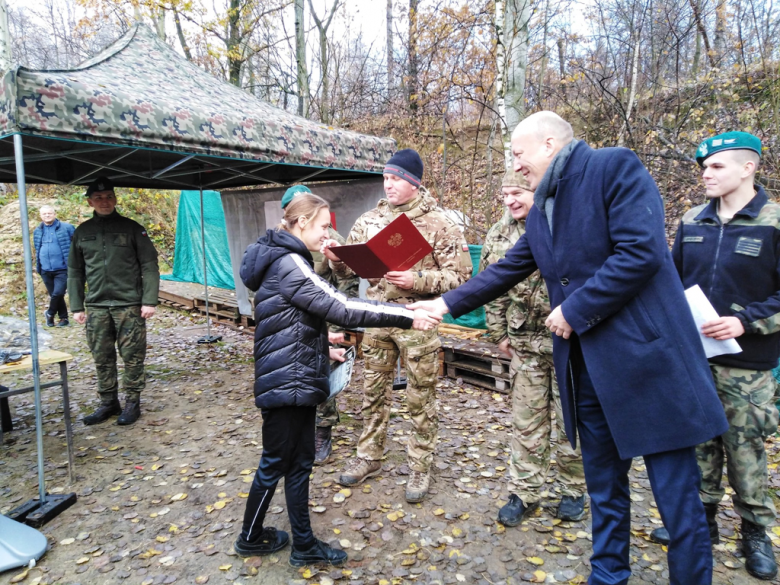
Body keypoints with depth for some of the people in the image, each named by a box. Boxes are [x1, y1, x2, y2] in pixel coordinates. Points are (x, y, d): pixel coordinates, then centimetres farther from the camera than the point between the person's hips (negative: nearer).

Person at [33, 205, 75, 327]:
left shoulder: (66, 228, -5)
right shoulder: (37, 231, 10)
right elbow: (37, 250, 20)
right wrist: (37, 266, 17)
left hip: (62, 269, -5)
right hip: (45, 270, 5)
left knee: (58, 293, -14)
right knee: (53, 295, 9)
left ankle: (50, 313, 12)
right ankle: (63, 318, 21)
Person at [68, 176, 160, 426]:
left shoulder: (132, 228, 0)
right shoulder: (82, 232, 9)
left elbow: (149, 266, -3)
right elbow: (75, 272, 12)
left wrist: (149, 301, -11)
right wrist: (76, 307, 7)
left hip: (129, 305, -3)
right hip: (96, 307, 3)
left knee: (132, 357, 2)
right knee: (102, 358, 10)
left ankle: (132, 403, 15)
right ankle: (108, 403, 23)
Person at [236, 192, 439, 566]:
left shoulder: (287, 261, 13)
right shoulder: (288, 264, -19)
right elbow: (341, 308, -26)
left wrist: (322, 348, 17)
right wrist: (407, 316, -24)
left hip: (299, 380, 10)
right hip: (285, 384, -9)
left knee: (299, 463, 16)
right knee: (275, 463, 8)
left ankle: (303, 545, 30)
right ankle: (251, 537, 29)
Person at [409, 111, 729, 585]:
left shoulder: (616, 167, -8)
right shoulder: (540, 213, 15)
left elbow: (642, 252, -19)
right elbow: (505, 272, 20)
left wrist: (574, 310, -14)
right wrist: (447, 304, 16)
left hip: (647, 357, -7)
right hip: (586, 367, 7)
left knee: (677, 496, 5)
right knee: (604, 489, 18)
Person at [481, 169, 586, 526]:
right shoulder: (498, 236, 4)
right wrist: (498, 333, 9)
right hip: (525, 343, 3)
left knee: (569, 420, 11)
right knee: (526, 422, 10)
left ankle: (573, 490, 31)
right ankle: (524, 493, 25)